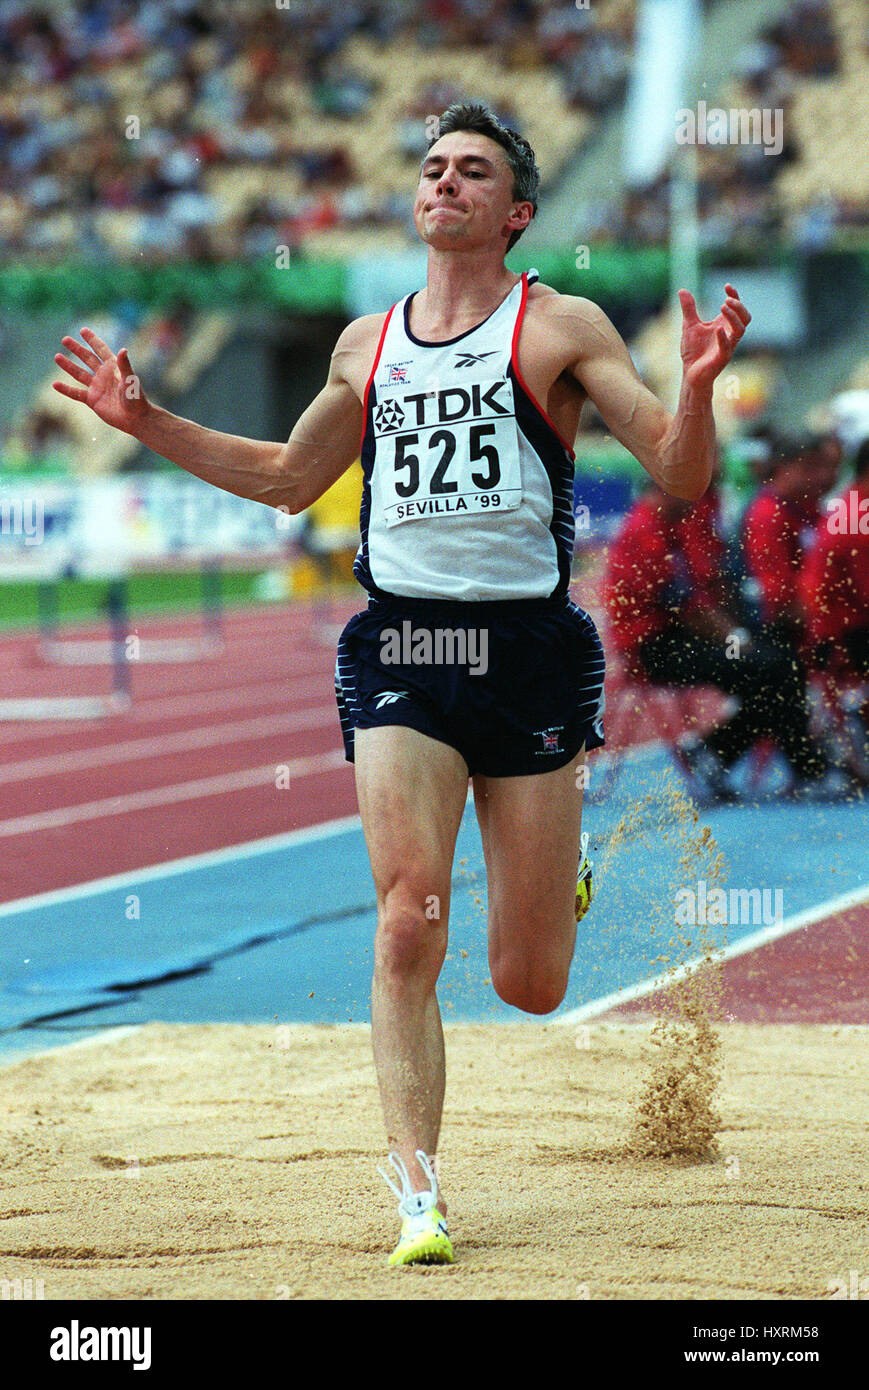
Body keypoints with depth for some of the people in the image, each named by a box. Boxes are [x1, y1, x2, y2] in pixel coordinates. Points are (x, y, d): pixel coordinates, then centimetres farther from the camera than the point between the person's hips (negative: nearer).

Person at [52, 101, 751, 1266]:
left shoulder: (562, 329, 2)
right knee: (409, 924, -15)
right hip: (401, 650, 2)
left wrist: (698, 385, -23)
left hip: (528, 648, -2)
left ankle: (559, 866, 39)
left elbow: (678, 474, -2)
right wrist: (146, 421, 22)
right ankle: (418, 1194, -10)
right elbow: (288, 479, 29)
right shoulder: (367, 347, 14)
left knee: (529, 986, 3)